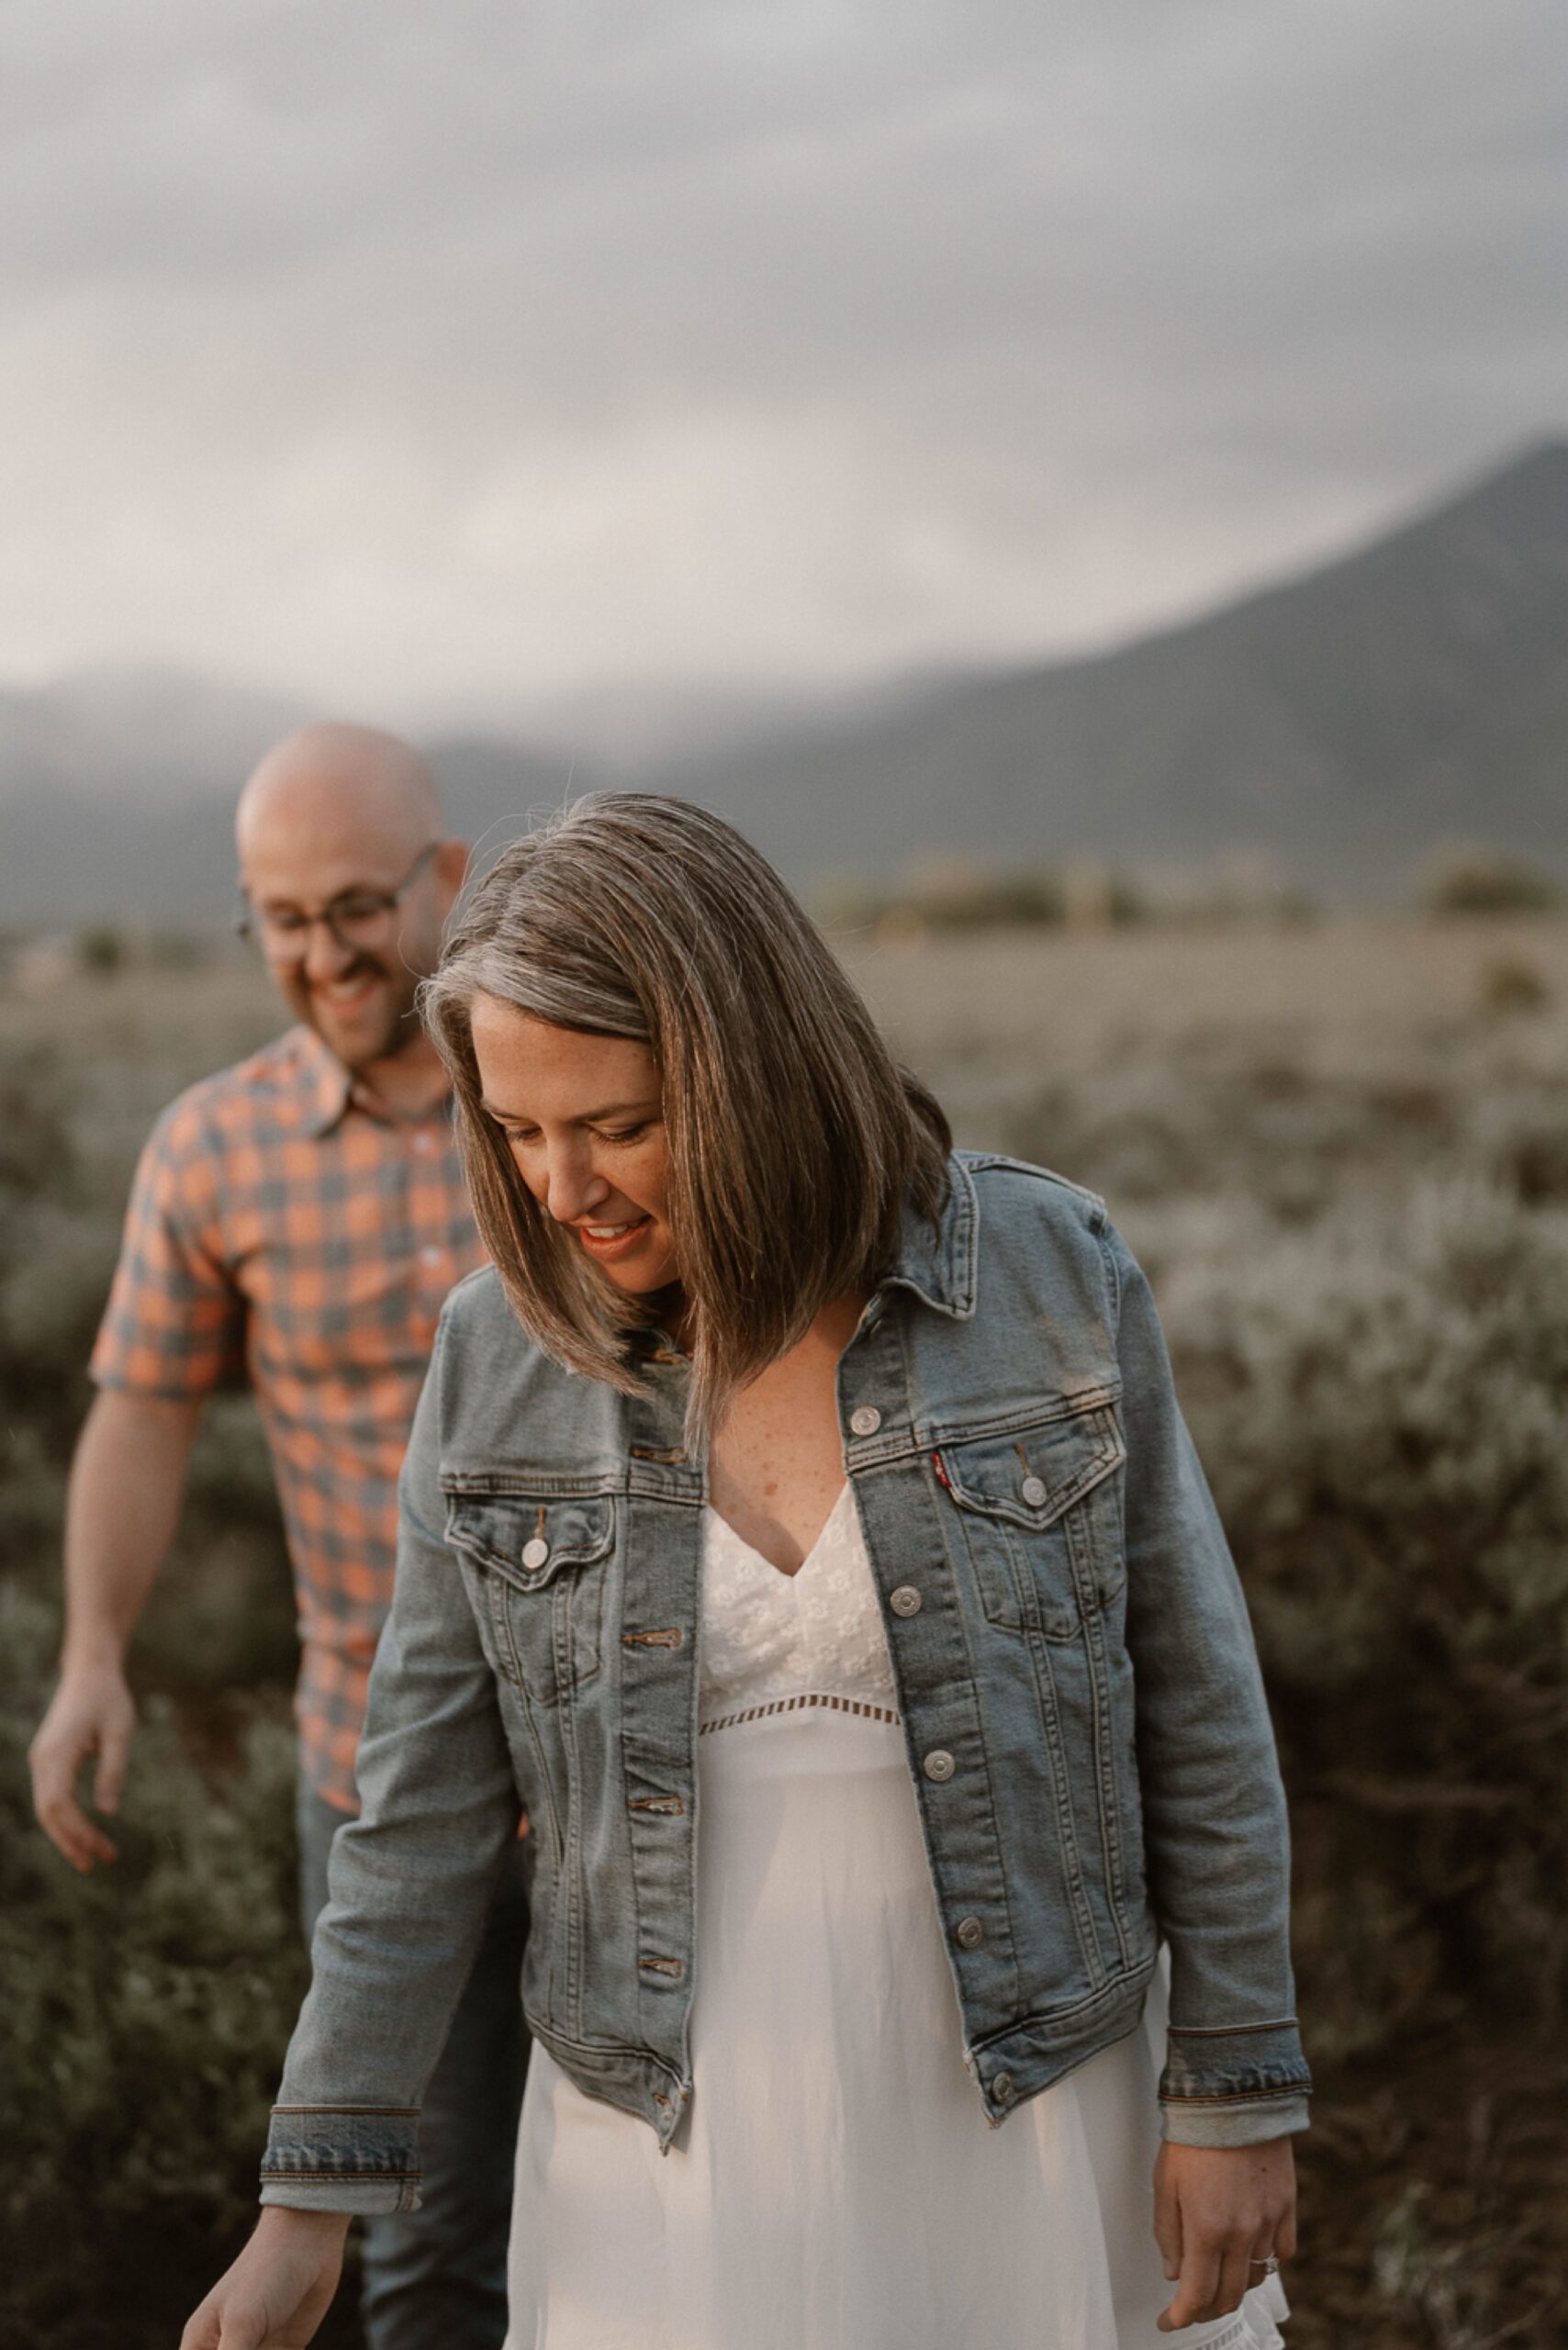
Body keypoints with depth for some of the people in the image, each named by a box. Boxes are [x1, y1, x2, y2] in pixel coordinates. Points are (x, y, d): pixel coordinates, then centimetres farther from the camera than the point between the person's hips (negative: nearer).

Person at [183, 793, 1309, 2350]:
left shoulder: (1046, 1275, -12)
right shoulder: (503, 1354, -8)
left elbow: (1188, 1694, -6)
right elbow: (429, 1794, -3)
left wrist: (1238, 2095, -5)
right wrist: (312, 2198, -3)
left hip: (1025, 2072, -1)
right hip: (680, 2107, 1)